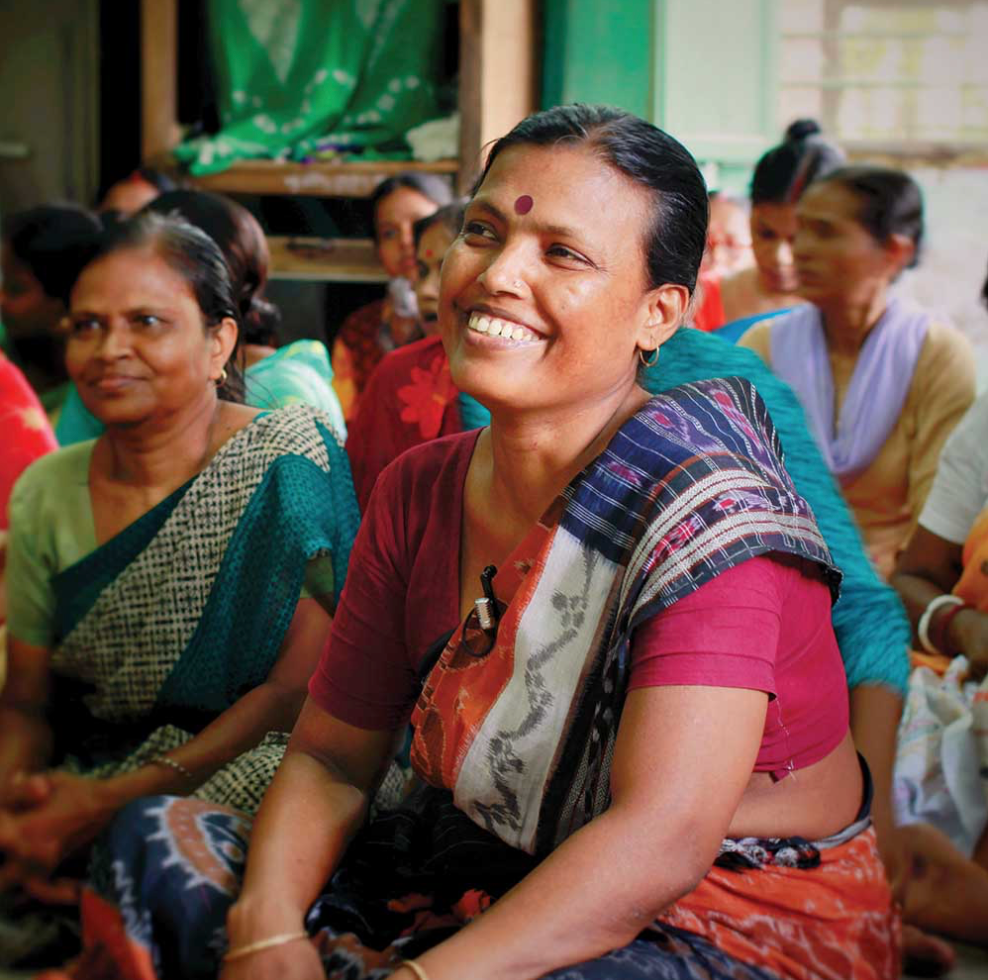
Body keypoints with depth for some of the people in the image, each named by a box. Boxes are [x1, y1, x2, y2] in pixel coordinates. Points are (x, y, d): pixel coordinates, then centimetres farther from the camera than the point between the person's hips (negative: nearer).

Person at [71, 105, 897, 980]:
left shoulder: (706, 511, -21)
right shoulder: (417, 492, 1)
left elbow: (661, 843, -29)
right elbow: (331, 759, 4)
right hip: (494, 883, 6)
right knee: (153, 848, -4)